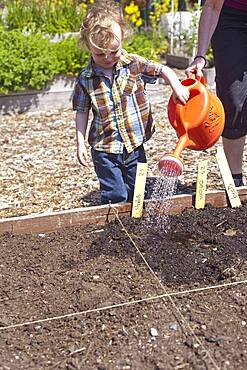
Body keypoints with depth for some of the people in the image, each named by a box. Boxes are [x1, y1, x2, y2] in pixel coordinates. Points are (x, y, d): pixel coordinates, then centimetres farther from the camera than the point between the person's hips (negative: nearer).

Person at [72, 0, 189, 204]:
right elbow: (82, 112, 2)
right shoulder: (86, 79, -5)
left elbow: (163, 70, 5)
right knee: (114, 198, 0)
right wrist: (81, 143, 0)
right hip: (104, 149, -1)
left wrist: (177, 87, -12)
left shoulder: (134, 64, -4)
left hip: (135, 145, 2)